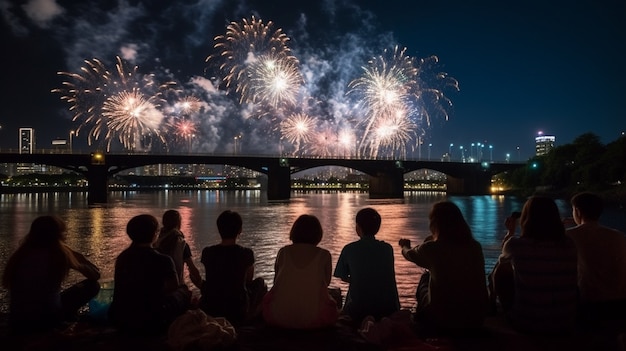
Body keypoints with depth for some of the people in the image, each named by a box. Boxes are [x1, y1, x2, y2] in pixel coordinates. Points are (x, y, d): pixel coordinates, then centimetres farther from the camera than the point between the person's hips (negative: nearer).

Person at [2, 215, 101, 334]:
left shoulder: (20, 254, 4)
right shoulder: (58, 253, -10)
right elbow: (95, 275, 0)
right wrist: (77, 256, 13)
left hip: (17, 323, 6)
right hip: (46, 320, -6)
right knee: (92, 285, 9)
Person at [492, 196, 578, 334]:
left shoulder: (516, 244, -14)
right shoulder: (569, 245, -5)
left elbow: (504, 259, 12)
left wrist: (510, 232, 30)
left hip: (525, 324, -3)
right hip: (565, 324, 4)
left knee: (502, 271, 16)